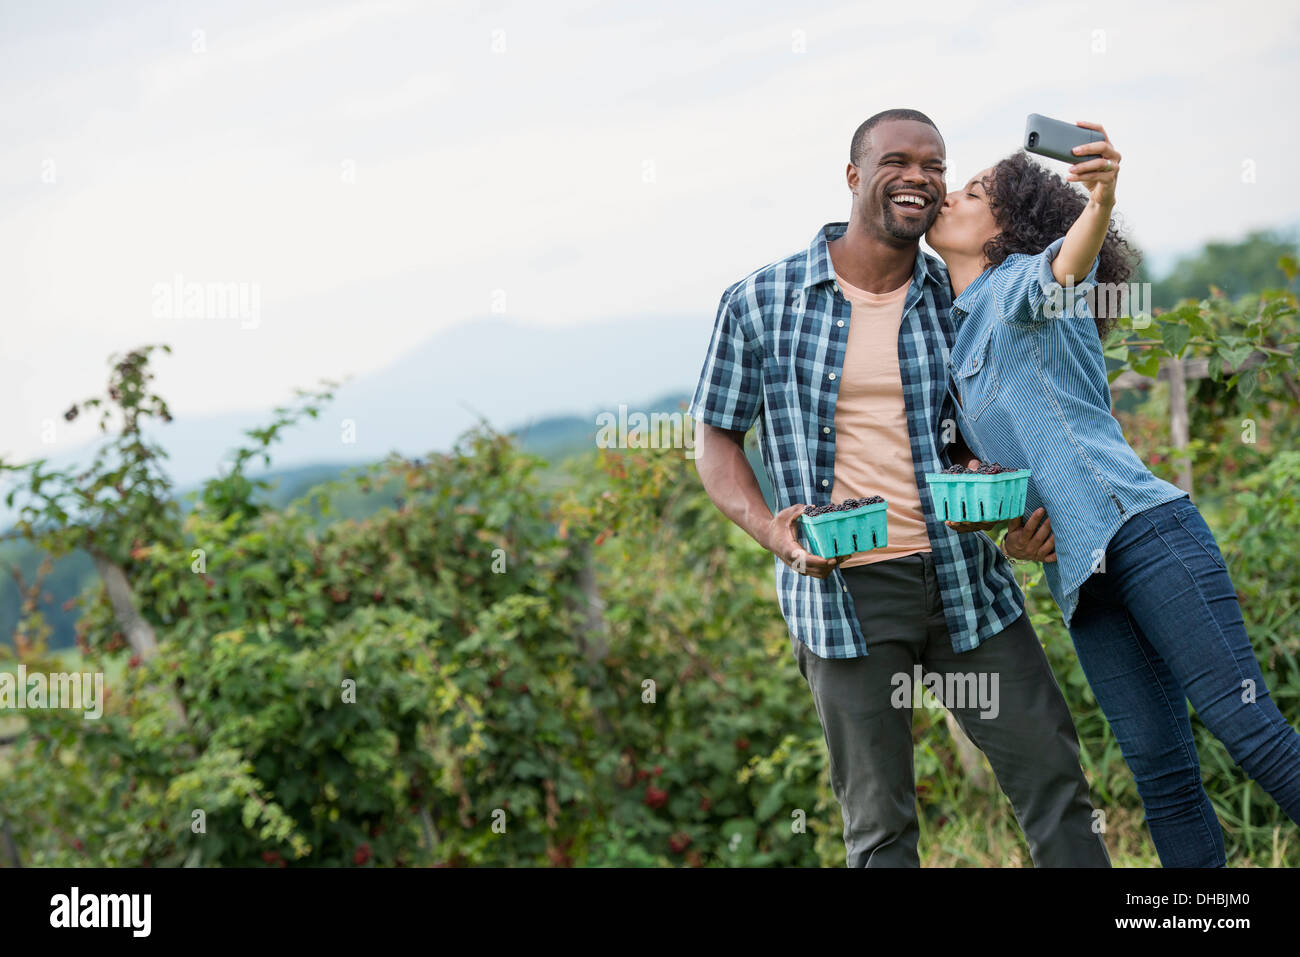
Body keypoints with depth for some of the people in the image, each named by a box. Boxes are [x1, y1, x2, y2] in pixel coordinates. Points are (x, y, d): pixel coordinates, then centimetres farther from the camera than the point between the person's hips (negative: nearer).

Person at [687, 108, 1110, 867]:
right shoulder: (761, 303, -1)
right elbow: (716, 438, 6)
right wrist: (773, 531, -11)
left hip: (964, 577, 3)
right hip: (843, 588, -3)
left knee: (1052, 777, 3)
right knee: (879, 826, 3)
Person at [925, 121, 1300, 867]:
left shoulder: (1021, 282, 2)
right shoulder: (954, 339, 24)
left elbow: (1071, 258, -22)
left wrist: (1101, 200, -46)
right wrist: (1011, 520, 7)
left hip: (1143, 527, -7)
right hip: (1079, 576, 7)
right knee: (1159, 768, 0)